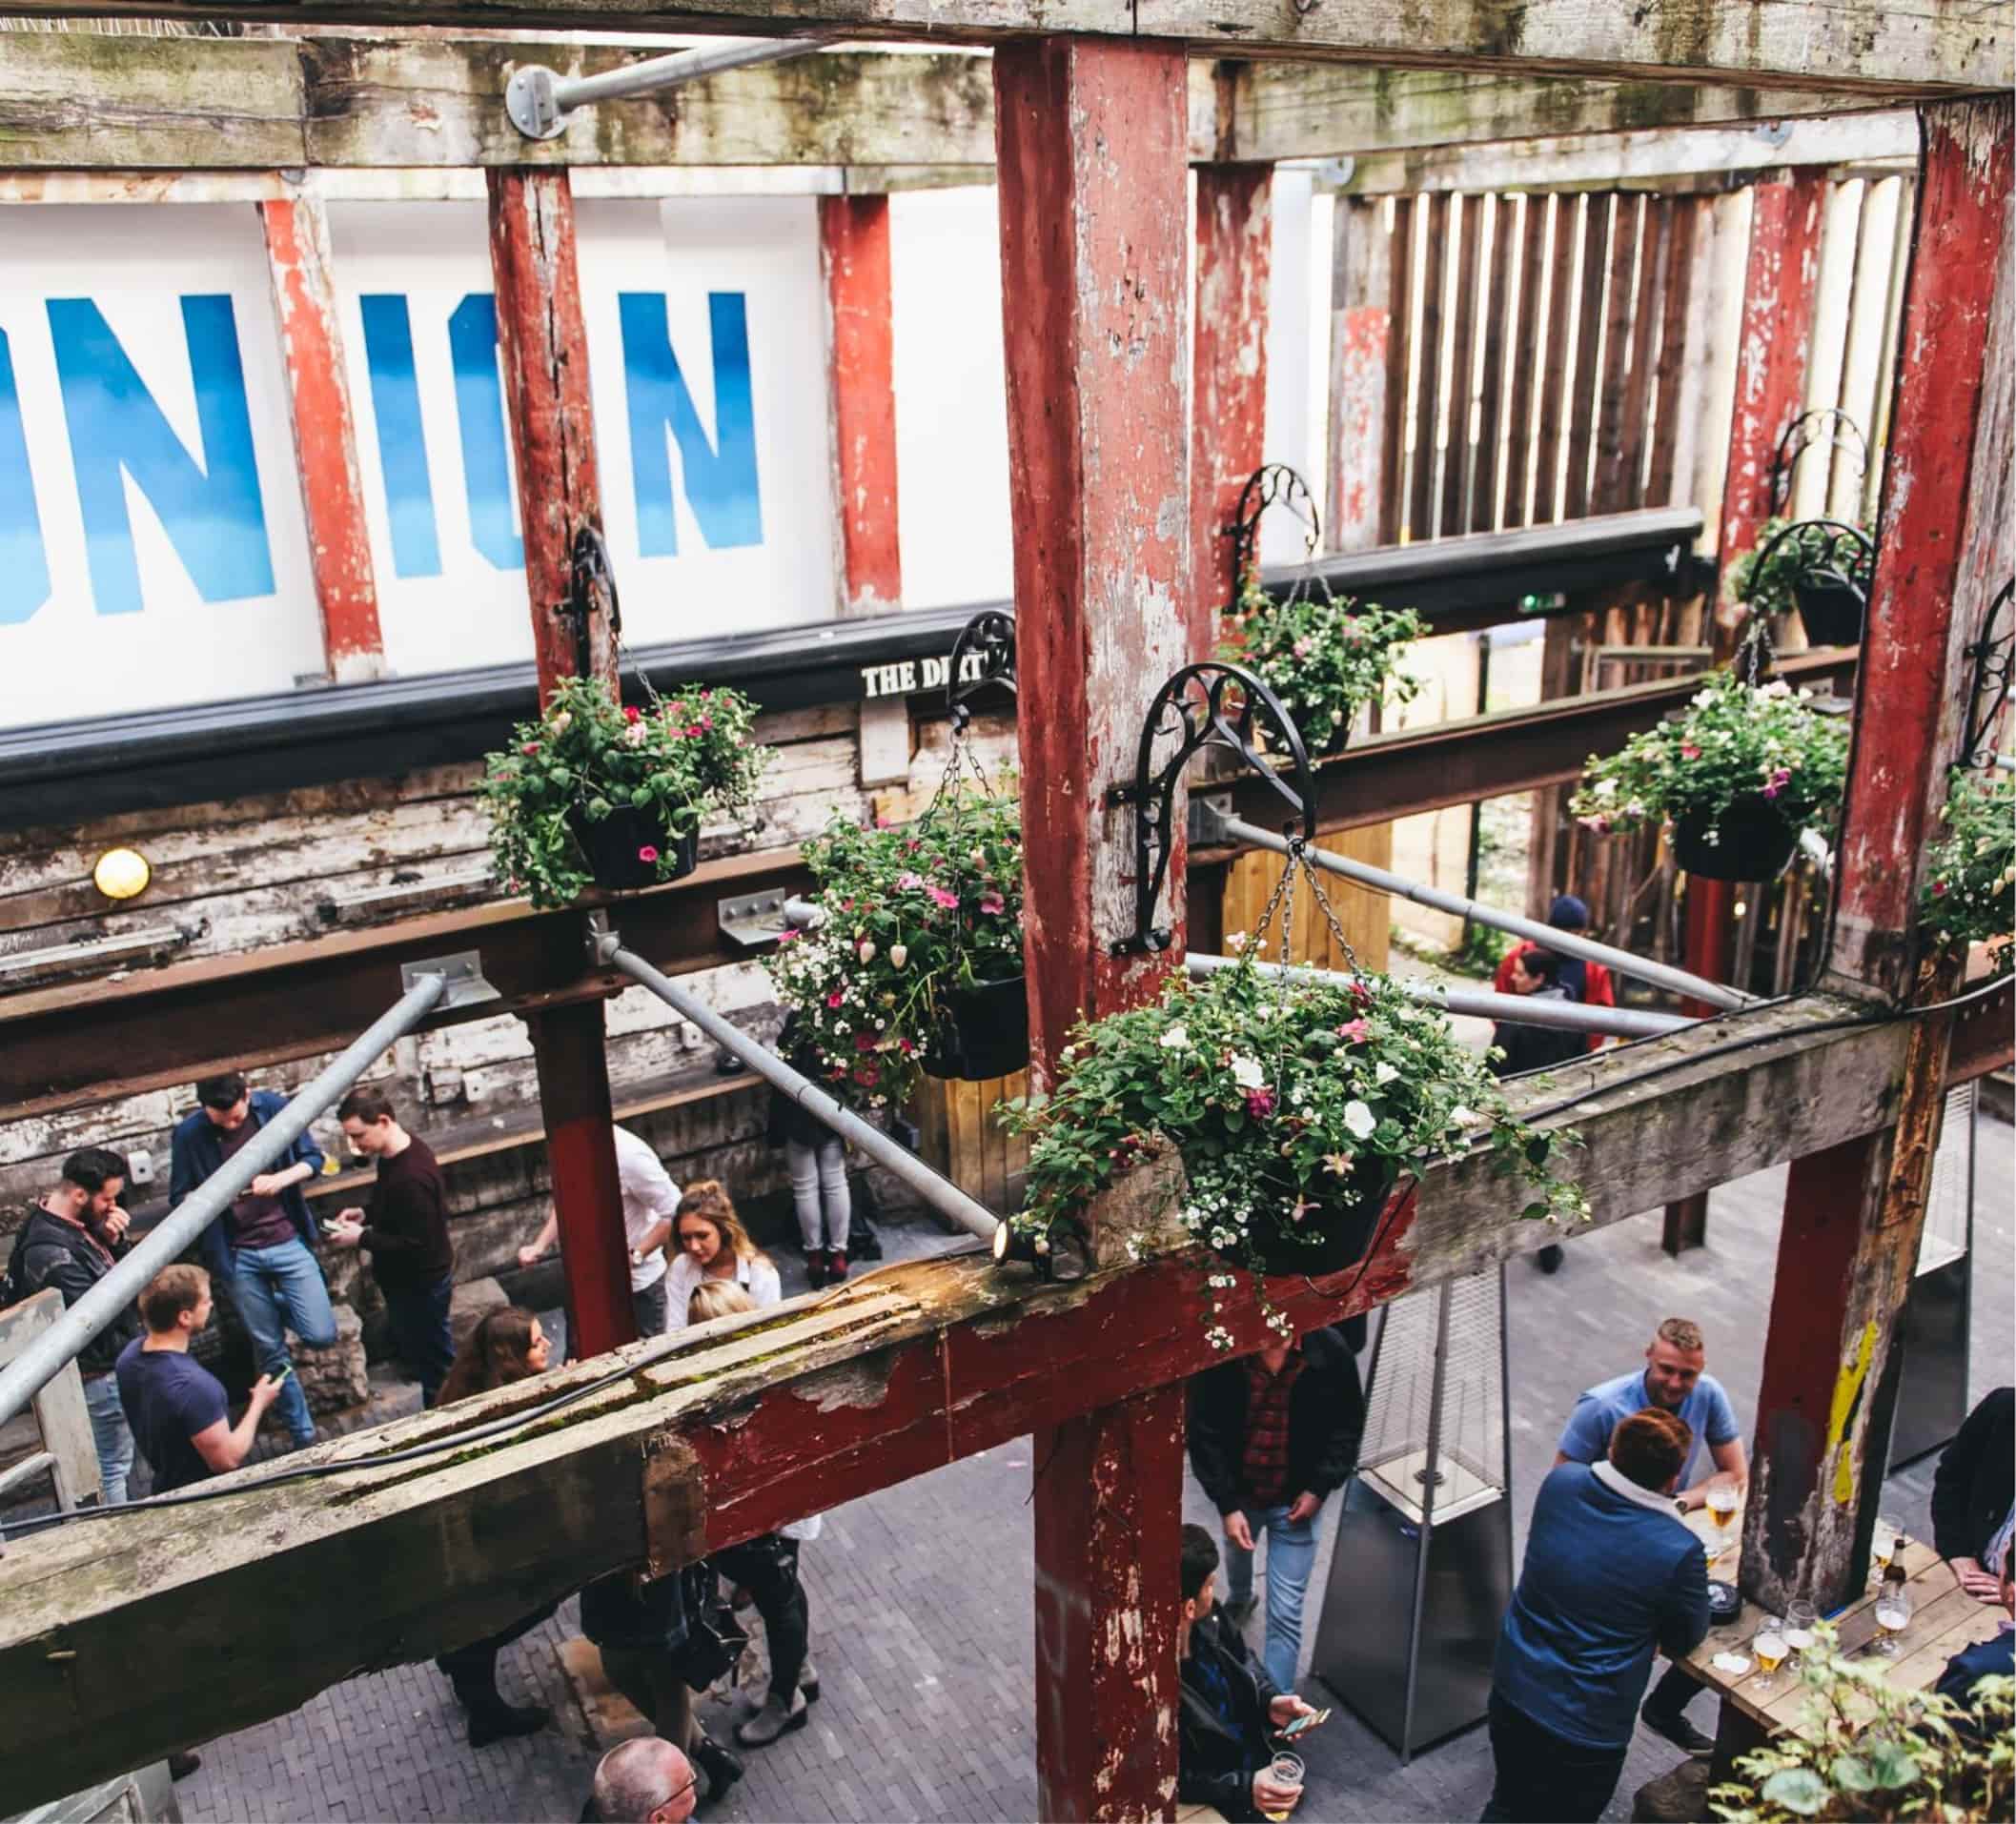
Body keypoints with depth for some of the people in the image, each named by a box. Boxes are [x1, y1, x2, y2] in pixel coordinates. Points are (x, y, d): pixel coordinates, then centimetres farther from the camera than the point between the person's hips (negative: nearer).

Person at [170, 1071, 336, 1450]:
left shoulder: (273, 1107, -9)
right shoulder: (188, 1134, -9)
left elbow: (313, 1158, 1)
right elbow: (178, 1200, -1)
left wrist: (281, 1179, -20)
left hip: (287, 1240, 0)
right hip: (238, 1256, 0)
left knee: (322, 1335, -7)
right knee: (270, 1351, 7)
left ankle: (278, 1306, 26)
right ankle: (303, 1436, 23)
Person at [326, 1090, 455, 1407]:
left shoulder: (413, 1175, -33)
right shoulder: (396, 1153, -2)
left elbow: (416, 1245, -29)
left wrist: (362, 1238, -21)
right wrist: (367, 1215, 1)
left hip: (420, 1284, -10)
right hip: (408, 1280, 10)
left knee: (434, 1365, 7)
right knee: (416, 1352, 24)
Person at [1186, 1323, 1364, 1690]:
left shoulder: (1329, 1351, -24)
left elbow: (1348, 1423, -7)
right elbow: (1204, 1433, -16)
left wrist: (1321, 1487, -12)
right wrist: (1227, 1504, -19)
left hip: (1297, 1499, -2)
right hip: (1239, 1492, 2)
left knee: (1285, 1613, 0)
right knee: (1238, 1553, 34)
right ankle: (1239, 1599, 69)